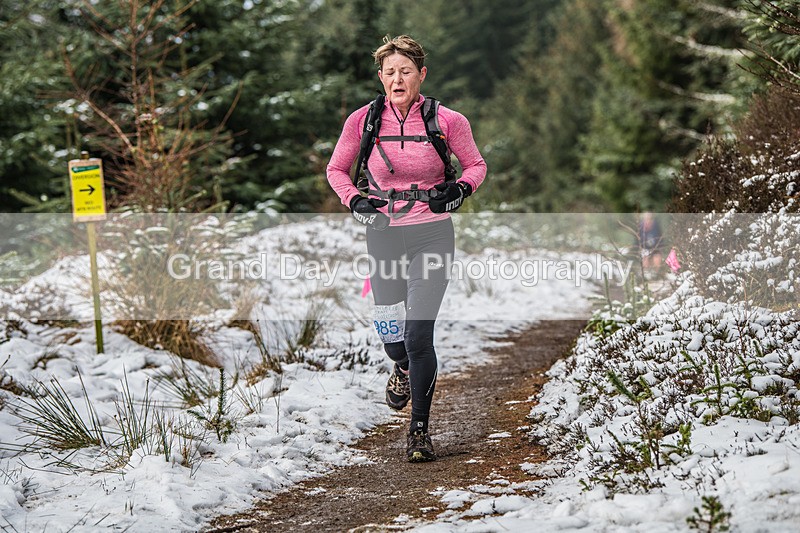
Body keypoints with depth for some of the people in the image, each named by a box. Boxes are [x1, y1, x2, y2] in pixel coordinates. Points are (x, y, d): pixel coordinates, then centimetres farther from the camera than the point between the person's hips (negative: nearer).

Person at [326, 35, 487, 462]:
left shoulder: (447, 121, -8)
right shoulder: (363, 120, -4)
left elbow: (476, 165, 7)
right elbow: (336, 169, 10)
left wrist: (460, 189, -13)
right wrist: (354, 201, -7)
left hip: (432, 235, -2)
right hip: (384, 235, 2)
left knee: (418, 334, -12)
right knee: (391, 335, 7)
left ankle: (420, 430, 2)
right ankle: (403, 368, 47)